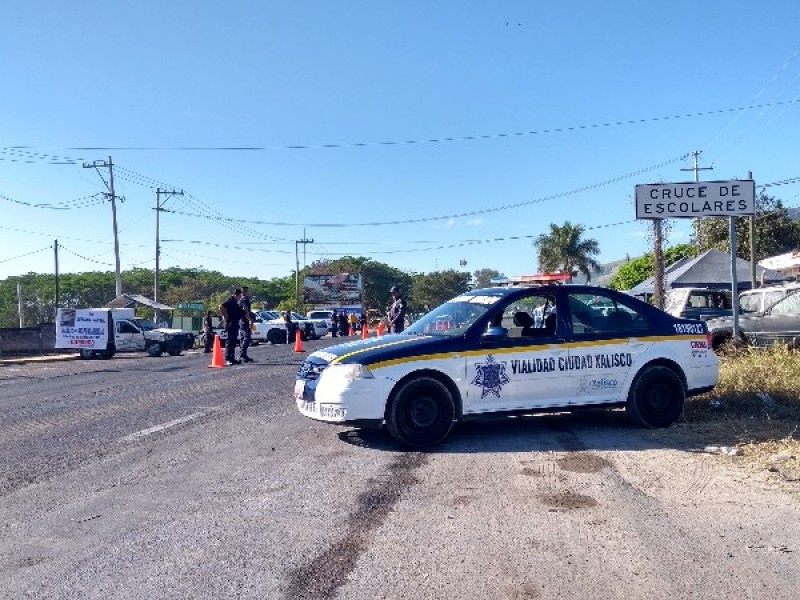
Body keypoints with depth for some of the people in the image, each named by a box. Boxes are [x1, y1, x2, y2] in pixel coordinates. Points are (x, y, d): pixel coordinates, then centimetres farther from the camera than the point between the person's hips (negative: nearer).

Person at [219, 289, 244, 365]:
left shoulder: (235, 302, 17)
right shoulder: (230, 301, -14)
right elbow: (221, 307, -28)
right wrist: (225, 317, -22)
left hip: (235, 324, 10)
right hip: (230, 323, -10)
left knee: (233, 342, 12)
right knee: (229, 341, -11)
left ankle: (232, 359, 18)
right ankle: (227, 359, -13)